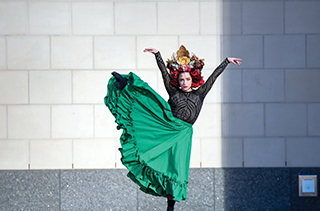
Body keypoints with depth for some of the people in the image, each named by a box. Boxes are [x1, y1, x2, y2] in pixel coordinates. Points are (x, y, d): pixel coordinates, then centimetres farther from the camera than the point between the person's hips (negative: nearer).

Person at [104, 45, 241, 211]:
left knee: (177, 167, -4)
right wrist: (157, 54, 6)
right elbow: (164, 72, 10)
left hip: (182, 134, -1)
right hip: (166, 126, 1)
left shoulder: (199, 94, 14)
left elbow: (214, 76, 12)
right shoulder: (174, 92, 14)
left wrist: (227, 61, 12)